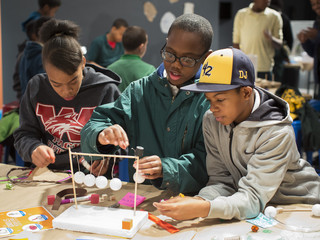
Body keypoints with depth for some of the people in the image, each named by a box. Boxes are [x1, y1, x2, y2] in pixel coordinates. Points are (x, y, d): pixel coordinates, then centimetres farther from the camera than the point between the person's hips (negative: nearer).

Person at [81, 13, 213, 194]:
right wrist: (102, 135, -18)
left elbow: (206, 160, -8)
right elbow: (96, 123, 5)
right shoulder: (140, 90, 10)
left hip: (190, 198, -2)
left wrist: (166, 168, -24)